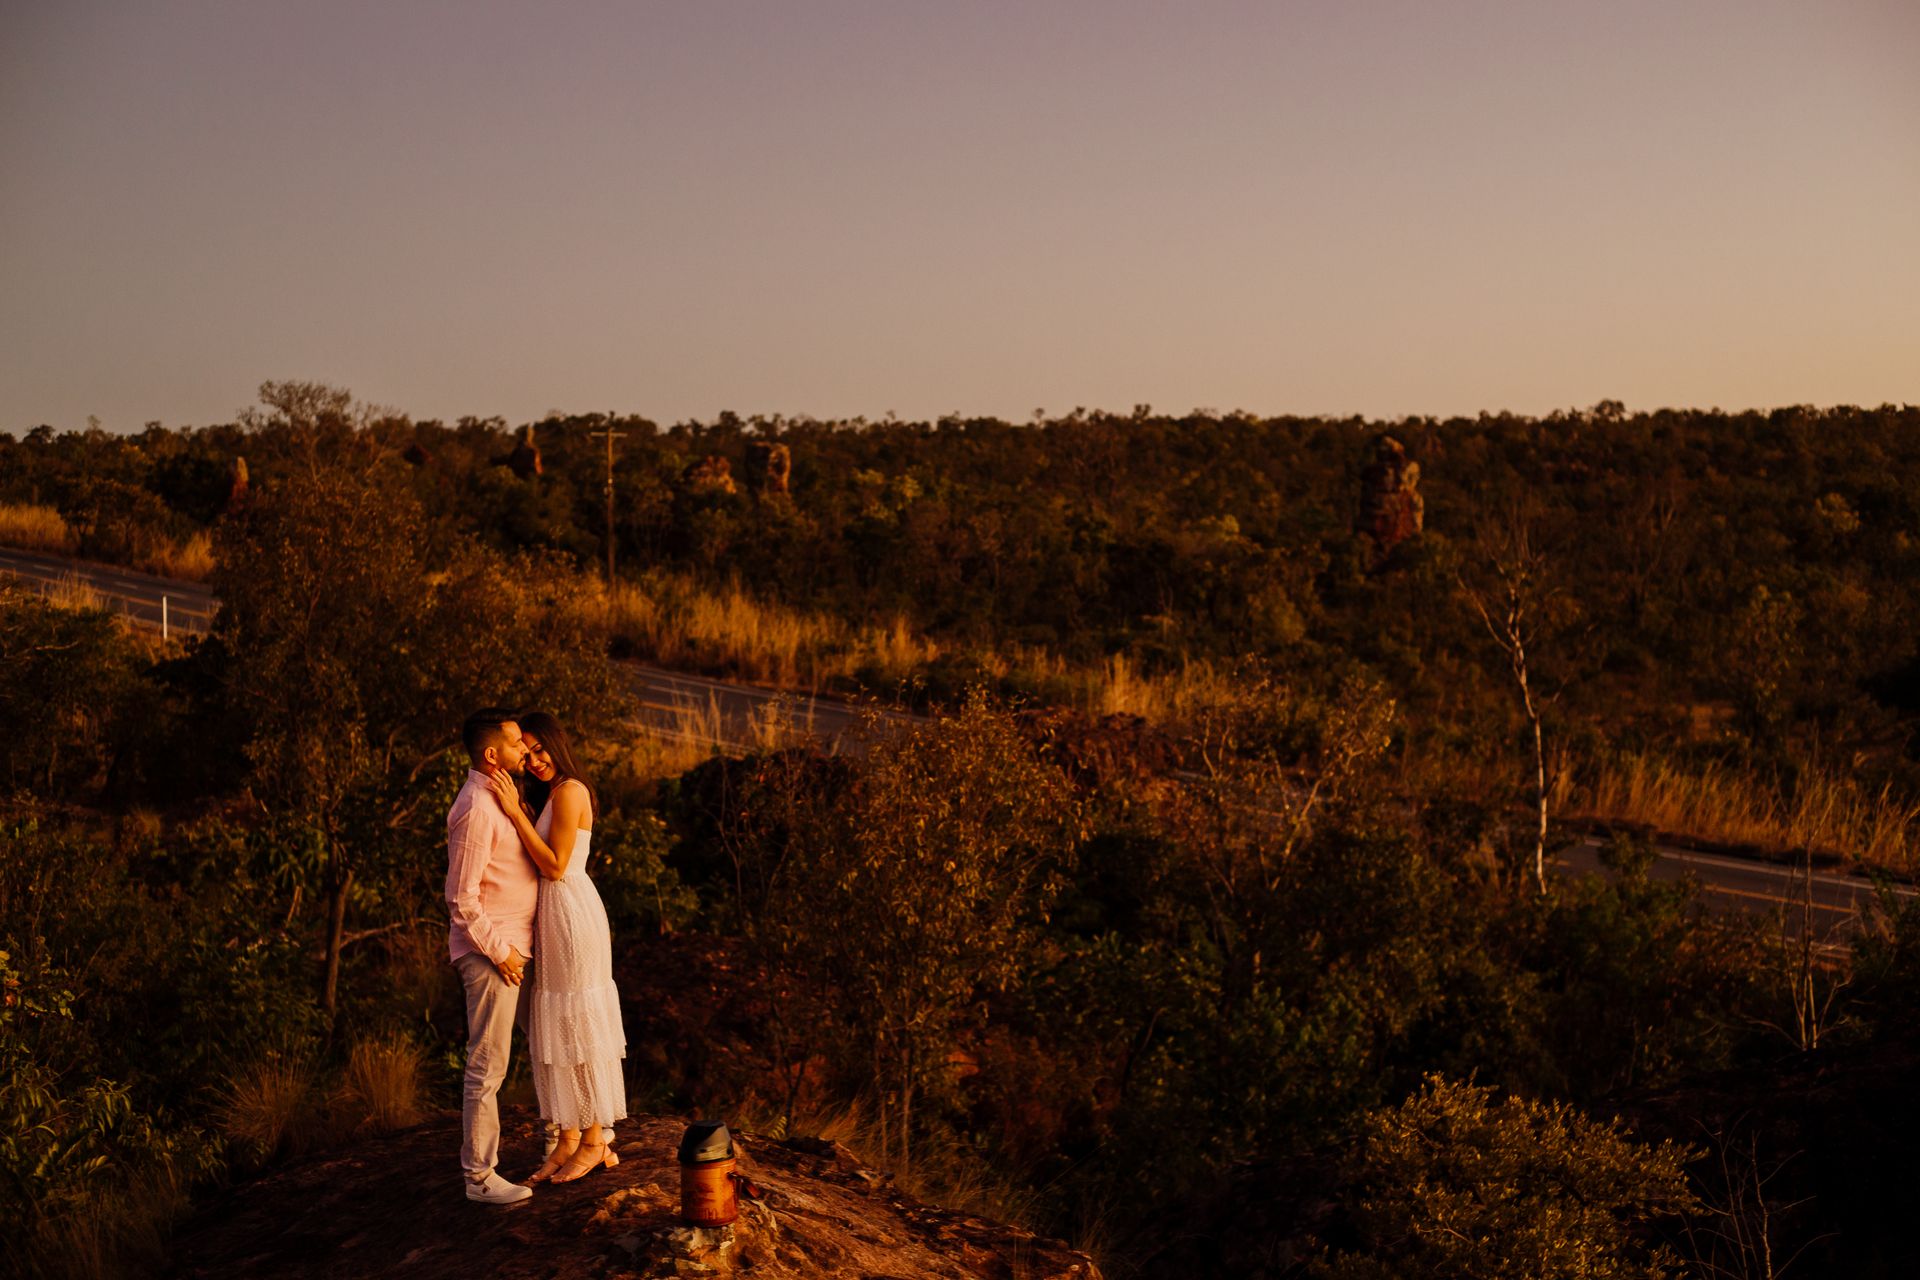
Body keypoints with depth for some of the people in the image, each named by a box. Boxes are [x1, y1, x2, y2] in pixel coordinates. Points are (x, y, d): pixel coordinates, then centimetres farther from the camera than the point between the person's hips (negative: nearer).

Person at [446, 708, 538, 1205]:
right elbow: (462, 898, -21)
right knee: (487, 1065, -4)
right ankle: (479, 1177, 3)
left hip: (514, 947, 10)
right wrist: (499, 951, -16)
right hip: (490, 951, -10)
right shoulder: (475, 808, -19)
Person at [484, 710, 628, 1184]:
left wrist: (515, 812, -18)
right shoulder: (556, 793, 15)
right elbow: (541, 861, 9)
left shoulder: (568, 792, -14)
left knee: (578, 1025, -3)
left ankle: (594, 1141, 6)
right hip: (555, 914, 10)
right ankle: (568, 1139, 18)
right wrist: (516, 805, 2)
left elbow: (554, 866, -18)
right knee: (554, 1027, 12)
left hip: (572, 912, -10)